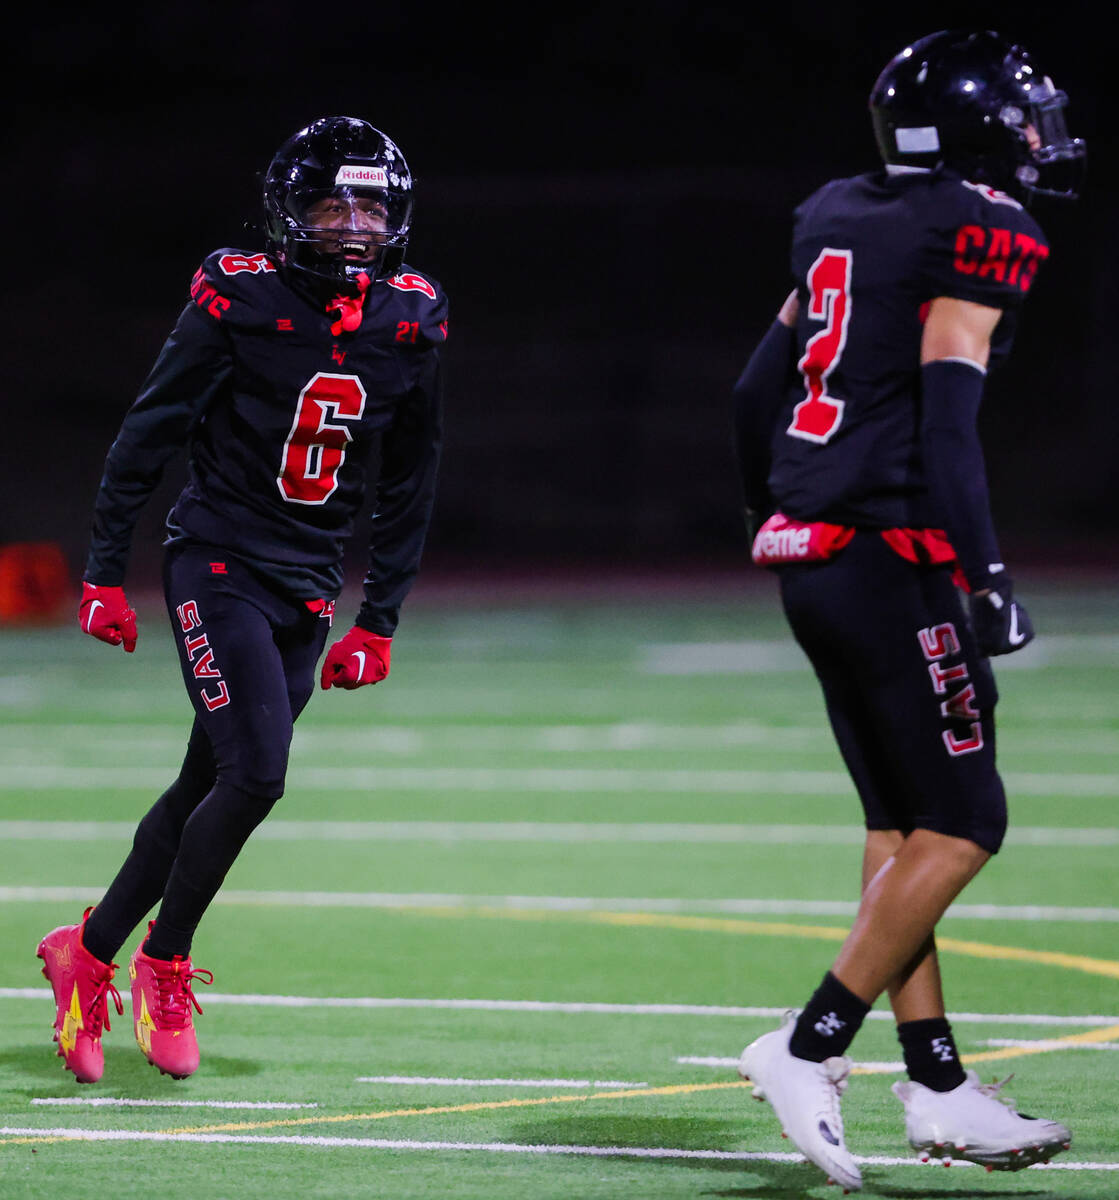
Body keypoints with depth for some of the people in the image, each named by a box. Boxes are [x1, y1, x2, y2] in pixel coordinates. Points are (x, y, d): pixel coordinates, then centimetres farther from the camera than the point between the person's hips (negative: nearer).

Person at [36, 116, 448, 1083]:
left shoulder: (411, 321, 2)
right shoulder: (239, 298, -12)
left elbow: (409, 486, 11)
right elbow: (148, 436, -6)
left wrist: (379, 621, 11)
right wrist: (106, 574, -6)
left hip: (309, 591, 5)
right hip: (218, 566, -5)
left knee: (210, 787, 8)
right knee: (253, 775, -16)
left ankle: (90, 951, 24)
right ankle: (164, 963, 3)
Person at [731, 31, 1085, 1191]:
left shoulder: (841, 216, 14)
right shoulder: (980, 234, -9)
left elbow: (757, 393, 17)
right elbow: (946, 419, -18)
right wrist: (985, 571, -17)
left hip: (806, 558, 9)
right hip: (892, 560, -8)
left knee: (902, 824, 12)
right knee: (960, 823, -2)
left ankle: (937, 1086, 12)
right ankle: (810, 1048, -8)